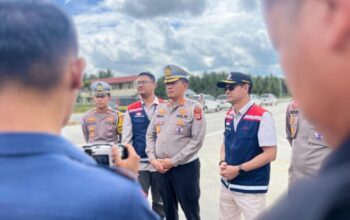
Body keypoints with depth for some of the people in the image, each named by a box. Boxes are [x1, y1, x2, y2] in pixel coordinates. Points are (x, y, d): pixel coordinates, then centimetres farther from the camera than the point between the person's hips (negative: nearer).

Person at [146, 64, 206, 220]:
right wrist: (152, 159, -3)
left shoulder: (194, 108, -9)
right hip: (162, 168, 5)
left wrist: (173, 161, -15)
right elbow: (150, 135, 11)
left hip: (185, 167, -5)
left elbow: (197, 140, -15)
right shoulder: (160, 108, 9)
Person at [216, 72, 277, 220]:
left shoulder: (262, 116, -15)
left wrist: (239, 169, -18)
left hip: (251, 189, -6)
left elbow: (270, 154, -16)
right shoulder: (228, 116, 7)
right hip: (227, 186, 7)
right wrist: (222, 163, -3)